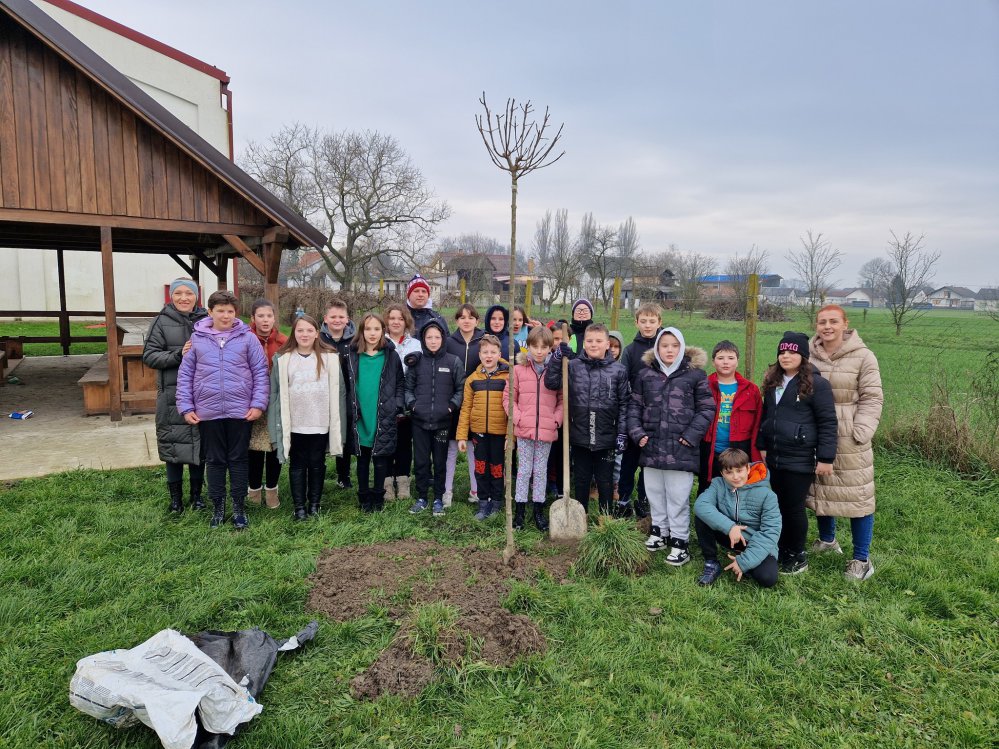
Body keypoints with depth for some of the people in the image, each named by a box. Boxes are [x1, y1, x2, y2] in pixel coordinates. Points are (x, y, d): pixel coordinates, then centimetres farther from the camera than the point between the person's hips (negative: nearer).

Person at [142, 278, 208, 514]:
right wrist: (178, 355, -17)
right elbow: (149, 355, -4)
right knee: (173, 444, 5)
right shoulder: (162, 321, 0)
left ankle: (196, 494, 25)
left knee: (200, 443, 8)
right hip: (172, 395, -1)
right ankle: (175, 496, 22)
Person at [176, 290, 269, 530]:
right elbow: (185, 375, 6)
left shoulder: (248, 338, -2)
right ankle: (217, 507, 25)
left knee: (239, 460, 9)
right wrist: (186, 408, 1)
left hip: (241, 411, -1)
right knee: (215, 461, 12)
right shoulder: (197, 339, 3)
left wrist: (258, 404, -7)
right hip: (208, 412, 2)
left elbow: (260, 373, -1)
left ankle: (239, 507, 21)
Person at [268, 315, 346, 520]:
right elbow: (275, 393, 2)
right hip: (294, 424, 0)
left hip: (321, 424, 0)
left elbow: (338, 392, 2)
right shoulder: (282, 359, 0)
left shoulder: (330, 358, -1)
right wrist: (276, 427, -1)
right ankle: (299, 506, 19)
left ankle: (314, 504, 24)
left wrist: (338, 426, 0)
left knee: (317, 464, 11)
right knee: (298, 465, 9)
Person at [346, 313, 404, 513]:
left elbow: (400, 384, 5)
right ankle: (364, 497, 25)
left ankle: (378, 497, 22)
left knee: (380, 459, 6)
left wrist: (397, 406, -3)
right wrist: (350, 410, 3)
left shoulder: (391, 356, 0)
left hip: (384, 418, -1)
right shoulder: (353, 356, 1)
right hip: (360, 418, 1)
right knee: (362, 459, 11)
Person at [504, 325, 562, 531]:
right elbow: (508, 397, 2)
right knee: (524, 470, 8)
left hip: (547, 430, 1)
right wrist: (517, 418, -8)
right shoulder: (518, 370, -1)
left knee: (541, 471, 12)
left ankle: (538, 510, 23)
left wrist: (557, 420, -6)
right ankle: (520, 511, 19)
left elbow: (563, 400, 5)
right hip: (524, 429, 0)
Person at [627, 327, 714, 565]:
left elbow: (707, 408, 0)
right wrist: (637, 432, -1)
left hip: (681, 448, -4)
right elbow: (635, 406, 11)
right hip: (652, 446, 4)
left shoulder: (695, 374, -2)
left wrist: (692, 435, -9)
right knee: (655, 494, 15)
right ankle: (659, 531, 32)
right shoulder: (645, 374, 7)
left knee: (678, 497, 1)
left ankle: (679, 540, 13)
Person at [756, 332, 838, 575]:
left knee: (794, 508, 3)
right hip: (774, 457, 6)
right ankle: (781, 550, 29)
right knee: (779, 505, 14)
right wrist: (762, 446, 14)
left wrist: (825, 458, -13)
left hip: (800, 460, -6)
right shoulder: (772, 382, 10)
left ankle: (797, 556, 20)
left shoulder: (816, 384, -11)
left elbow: (827, 423, -12)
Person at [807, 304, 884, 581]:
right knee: (819, 488, 15)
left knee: (855, 494, 0)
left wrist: (860, 433, -14)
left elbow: (871, 399, -5)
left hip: (848, 438, -4)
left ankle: (862, 560, 13)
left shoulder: (862, 356, -6)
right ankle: (827, 539, 38)